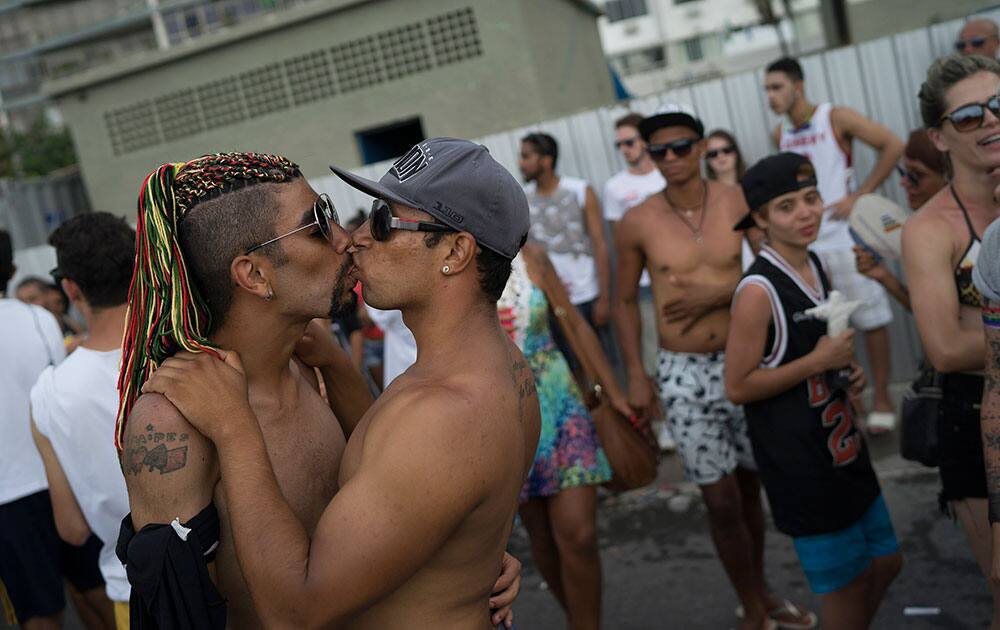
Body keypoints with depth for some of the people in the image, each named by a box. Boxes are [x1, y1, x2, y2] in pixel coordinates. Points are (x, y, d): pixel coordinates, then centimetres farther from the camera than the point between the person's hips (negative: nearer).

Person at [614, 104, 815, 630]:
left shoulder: (740, 203, -4)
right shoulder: (637, 223, -6)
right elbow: (625, 301, 4)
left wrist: (721, 293, -16)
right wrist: (636, 376, 0)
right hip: (682, 373, -1)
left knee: (749, 487, 15)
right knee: (721, 501, 1)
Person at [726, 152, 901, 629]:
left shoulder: (816, 265, 4)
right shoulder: (758, 290, -20)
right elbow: (737, 387, -20)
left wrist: (849, 369, 0)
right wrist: (819, 361, -20)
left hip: (843, 445, 8)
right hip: (798, 460, -8)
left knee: (885, 562, 20)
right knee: (848, 579, 5)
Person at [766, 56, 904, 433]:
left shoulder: (836, 118, -8)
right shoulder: (781, 134, 8)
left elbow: (893, 146, -11)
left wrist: (859, 195, -15)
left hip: (844, 237, -5)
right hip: (803, 243, 5)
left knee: (870, 318, 2)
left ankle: (881, 398, 13)